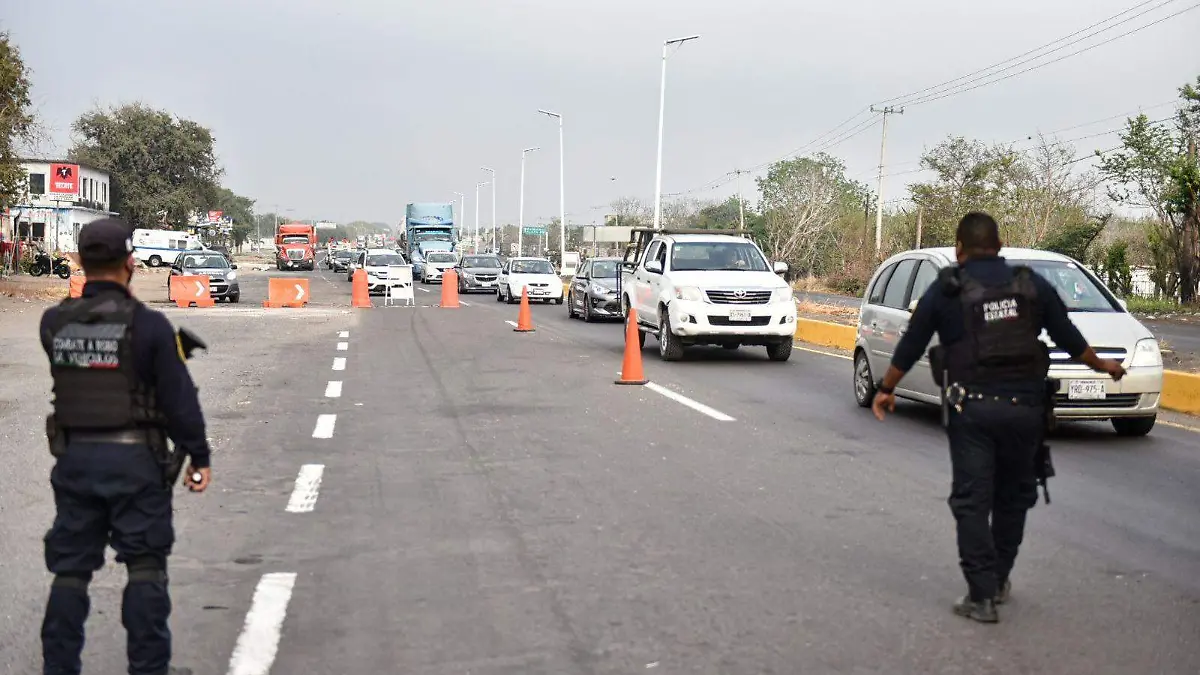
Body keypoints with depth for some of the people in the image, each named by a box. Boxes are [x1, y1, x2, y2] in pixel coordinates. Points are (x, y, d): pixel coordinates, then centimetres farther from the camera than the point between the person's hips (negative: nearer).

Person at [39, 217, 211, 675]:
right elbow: (179, 397, -10)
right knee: (145, 567, 6)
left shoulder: (54, 323, 0)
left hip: (75, 457, 4)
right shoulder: (148, 325, -12)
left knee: (70, 569, 12)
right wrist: (198, 456, 0)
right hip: (135, 459, -4)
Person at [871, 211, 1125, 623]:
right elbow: (1069, 339, 12)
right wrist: (1103, 366, 30)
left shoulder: (946, 291, 0)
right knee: (1013, 496, 17)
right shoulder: (1032, 285, 6)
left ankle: (981, 596, 0)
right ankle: (999, 582, 27)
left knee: (972, 500, 3)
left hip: (972, 408, -2)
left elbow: (910, 347, 4)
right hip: (1024, 407, 3)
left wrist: (886, 390, 18)